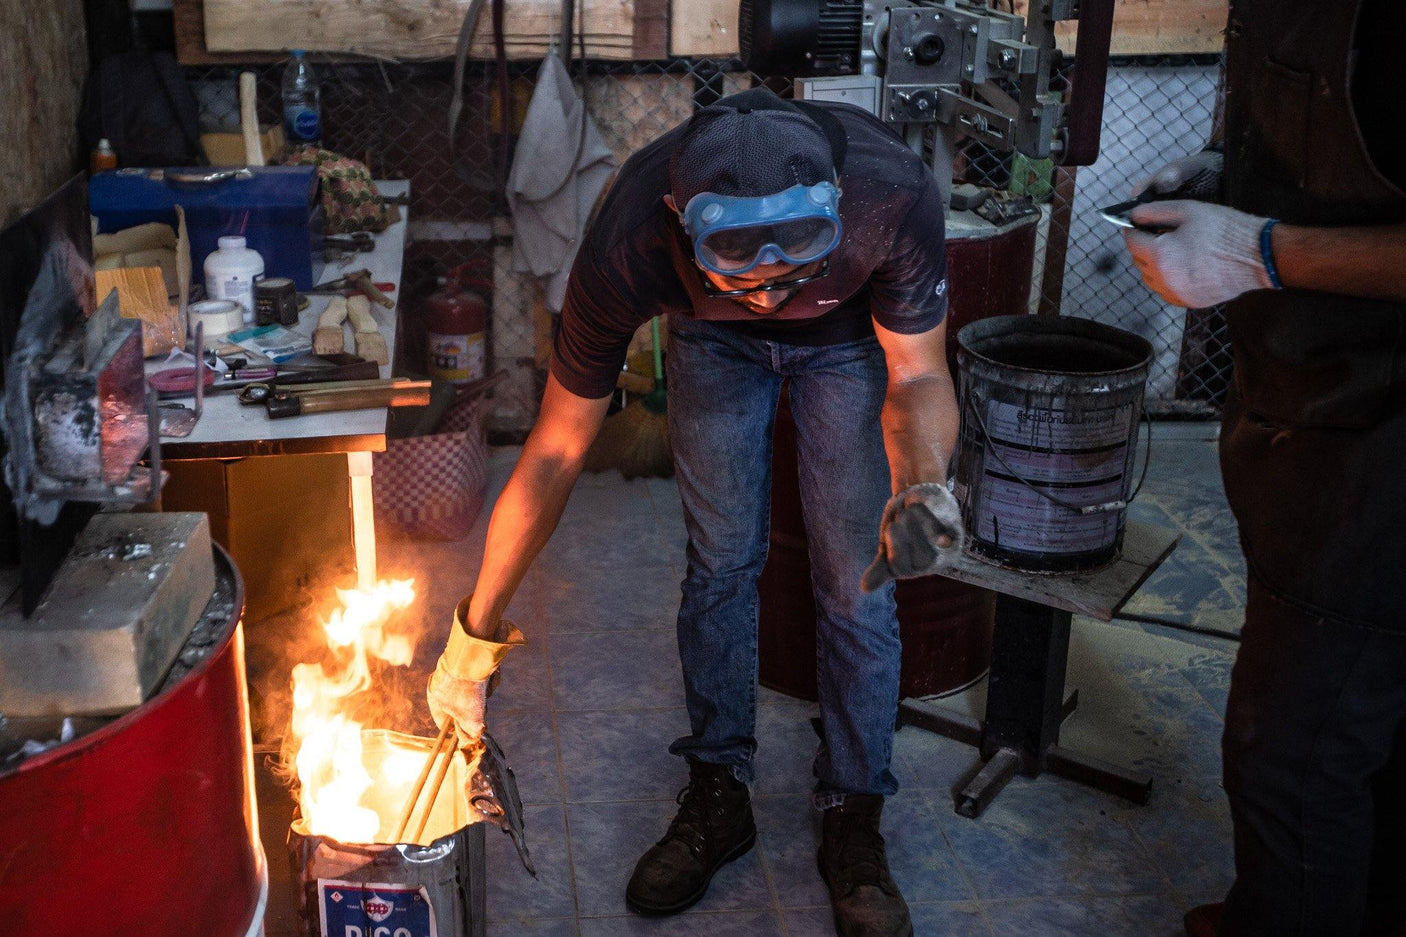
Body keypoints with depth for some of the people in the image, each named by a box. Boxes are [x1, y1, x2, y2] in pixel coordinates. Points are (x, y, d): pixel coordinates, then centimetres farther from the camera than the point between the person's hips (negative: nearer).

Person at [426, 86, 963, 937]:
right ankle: (719, 795, 19)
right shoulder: (628, 247, -39)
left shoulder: (896, 195, -43)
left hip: (853, 332, 0)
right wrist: (475, 635, -19)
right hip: (714, 340, 1)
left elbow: (918, 377, -25)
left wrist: (922, 484, -49)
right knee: (722, 562, 0)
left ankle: (854, 818, 12)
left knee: (858, 581, -5)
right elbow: (555, 453, -26)